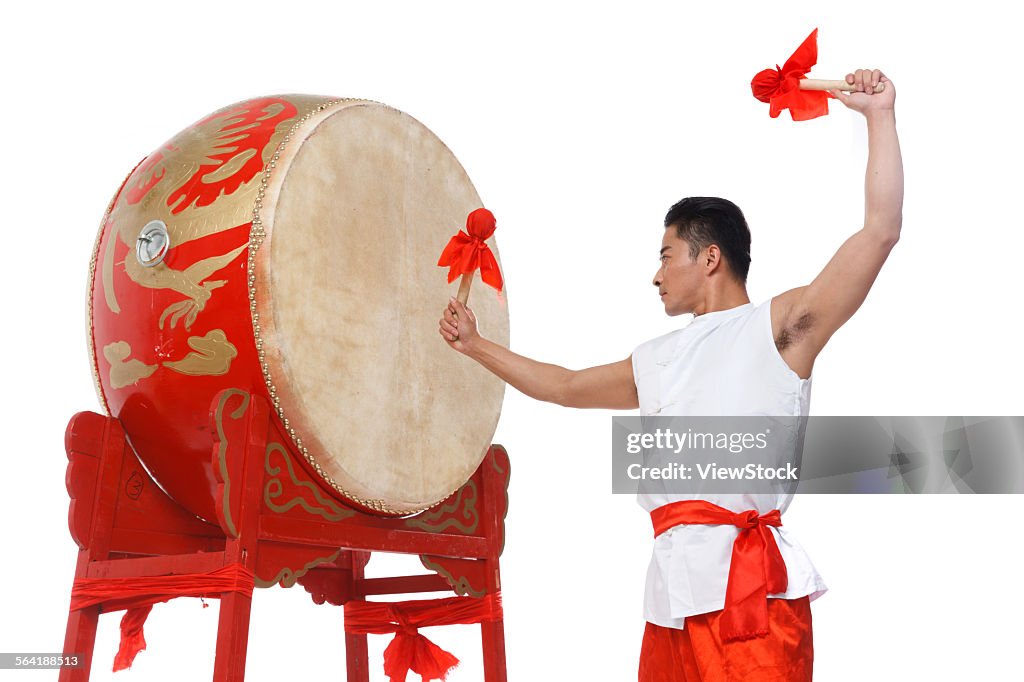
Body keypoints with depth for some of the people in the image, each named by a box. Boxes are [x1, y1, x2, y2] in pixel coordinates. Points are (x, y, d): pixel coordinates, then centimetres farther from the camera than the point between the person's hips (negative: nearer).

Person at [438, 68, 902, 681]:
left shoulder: (778, 326, 2)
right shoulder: (654, 362, 22)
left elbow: (880, 230, -6)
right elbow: (565, 386, 33)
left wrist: (880, 116, -5)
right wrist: (476, 346, 36)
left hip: (751, 587, -6)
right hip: (675, 587, 6)